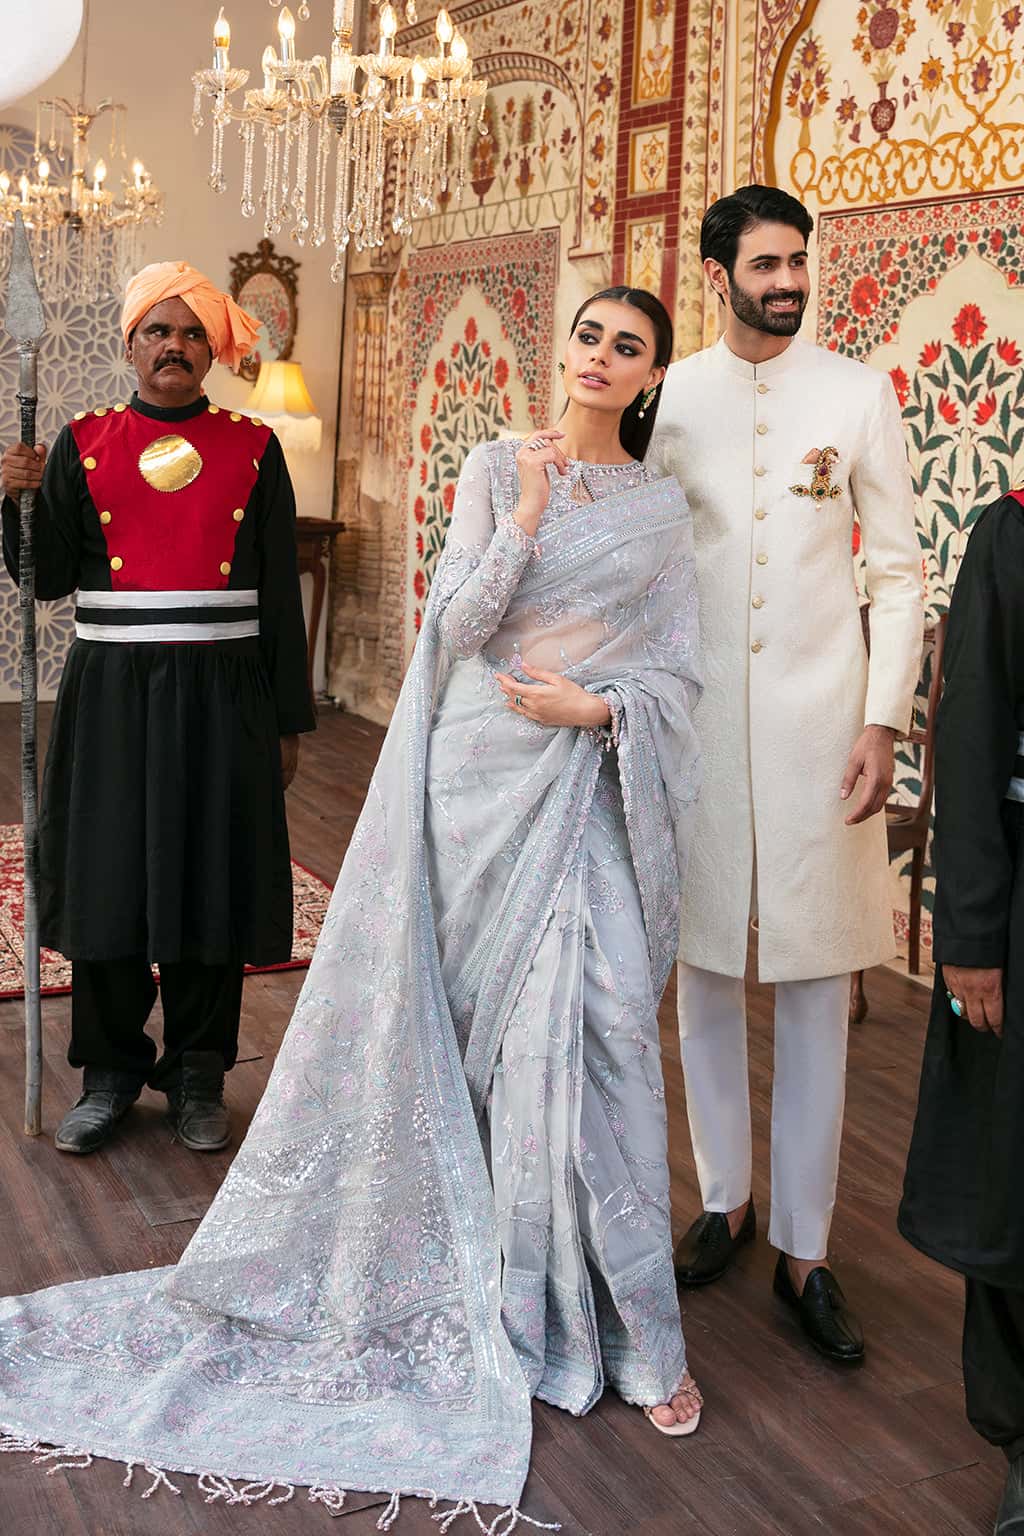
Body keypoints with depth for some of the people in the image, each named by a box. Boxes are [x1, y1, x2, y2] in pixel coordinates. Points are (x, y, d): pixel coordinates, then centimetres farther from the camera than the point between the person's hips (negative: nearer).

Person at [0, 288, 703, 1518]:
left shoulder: (661, 510, 9)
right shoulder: (495, 469, 5)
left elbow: (679, 675, 6)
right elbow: (458, 624, -4)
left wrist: (595, 706, -11)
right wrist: (527, 518, -13)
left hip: (588, 785, 1)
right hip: (481, 773, 0)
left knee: (597, 1026, -6)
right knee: (479, 1020, 5)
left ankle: (626, 1326, 7)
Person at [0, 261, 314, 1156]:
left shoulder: (253, 449, 5)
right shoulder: (84, 444, 7)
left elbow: (279, 591, 4)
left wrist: (288, 719, 2)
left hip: (220, 693, 0)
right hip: (112, 690, 1)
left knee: (209, 878, 4)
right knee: (105, 875, 5)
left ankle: (198, 1077, 21)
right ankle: (112, 1073, 23)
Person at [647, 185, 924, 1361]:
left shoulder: (858, 395, 3)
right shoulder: (668, 398, 5)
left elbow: (898, 571, 3)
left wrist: (882, 719, -7)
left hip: (818, 719, -1)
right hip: (695, 719, 1)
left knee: (815, 986, 1)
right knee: (704, 971, 9)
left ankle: (803, 1249, 12)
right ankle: (724, 1199, 27)